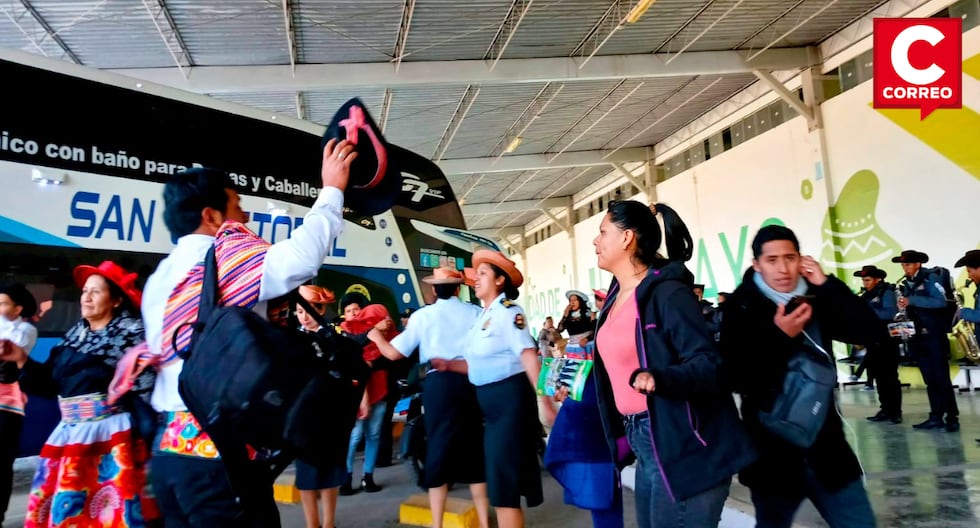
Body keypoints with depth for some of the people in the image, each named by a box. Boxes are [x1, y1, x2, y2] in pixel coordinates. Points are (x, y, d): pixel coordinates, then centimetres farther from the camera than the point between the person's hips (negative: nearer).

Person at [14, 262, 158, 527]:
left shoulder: (130, 331, -8)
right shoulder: (74, 335, 13)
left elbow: (145, 386, -14)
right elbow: (49, 383, 12)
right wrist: (22, 360, 0)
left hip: (111, 433, -7)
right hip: (69, 433, 7)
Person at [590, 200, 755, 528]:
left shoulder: (668, 293, -16)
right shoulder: (616, 298, 10)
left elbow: (708, 364, -23)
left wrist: (659, 378, -38)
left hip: (682, 445, -9)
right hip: (642, 443, 9)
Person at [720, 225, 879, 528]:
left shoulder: (816, 299, 2)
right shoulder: (741, 307, -9)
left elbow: (869, 332, -9)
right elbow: (735, 378, -16)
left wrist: (827, 284, -13)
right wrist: (779, 336, -24)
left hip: (824, 443, 3)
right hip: (773, 451, -3)